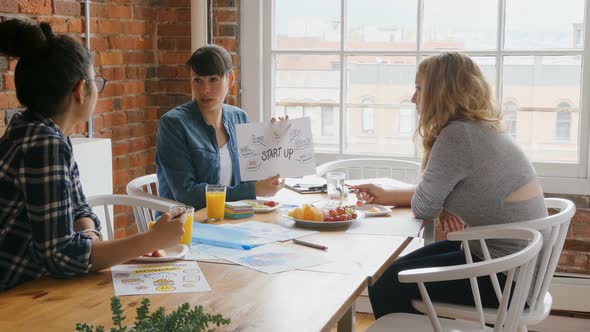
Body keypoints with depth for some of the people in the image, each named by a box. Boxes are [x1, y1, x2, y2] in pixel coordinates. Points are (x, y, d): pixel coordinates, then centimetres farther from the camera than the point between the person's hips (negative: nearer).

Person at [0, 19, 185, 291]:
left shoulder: (51, 135, 4)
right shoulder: (44, 144, -22)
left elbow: (78, 210, 12)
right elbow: (62, 256, -25)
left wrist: (91, 238, -10)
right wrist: (153, 240, -20)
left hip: (32, 287, 8)